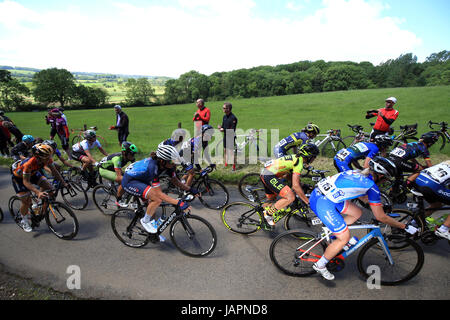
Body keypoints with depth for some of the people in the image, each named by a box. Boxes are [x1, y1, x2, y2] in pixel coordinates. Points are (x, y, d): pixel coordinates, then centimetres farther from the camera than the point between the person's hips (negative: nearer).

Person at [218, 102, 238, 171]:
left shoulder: (233, 118, -18)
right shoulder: (224, 116, 6)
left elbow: (232, 130, -20)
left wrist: (224, 130, -25)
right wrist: (220, 127, -10)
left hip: (231, 137, -8)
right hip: (225, 136, 8)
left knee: (232, 151, -4)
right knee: (225, 150, 17)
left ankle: (234, 166, 7)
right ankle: (226, 163, 33)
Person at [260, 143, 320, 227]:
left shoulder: (296, 157, 16)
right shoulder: (299, 162, -12)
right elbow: (295, 186, -18)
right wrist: (308, 202, -12)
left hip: (264, 173, 11)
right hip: (270, 176, -11)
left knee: (271, 199, 28)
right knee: (291, 197, -16)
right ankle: (269, 213, -6)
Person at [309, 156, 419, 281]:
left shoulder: (357, 173, 17)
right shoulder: (371, 186, -5)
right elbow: (381, 217, 2)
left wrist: (378, 203, 47)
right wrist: (405, 227, 13)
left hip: (317, 193, 9)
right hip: (323, 204, -9)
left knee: (357, 213, 20)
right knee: (345, 237, 4)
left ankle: (334, 234, 26)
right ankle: (320, 265, 18)